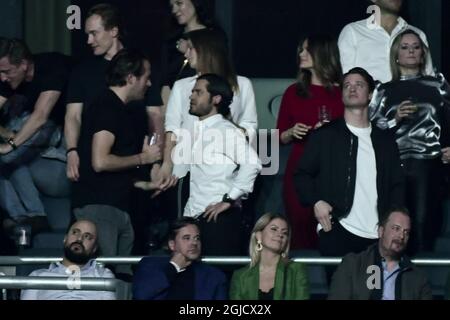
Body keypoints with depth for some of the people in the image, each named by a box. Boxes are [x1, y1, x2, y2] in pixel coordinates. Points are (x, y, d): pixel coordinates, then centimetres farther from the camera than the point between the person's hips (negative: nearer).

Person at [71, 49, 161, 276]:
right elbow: (100, 162, -22)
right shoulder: (107, 108, -11)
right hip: (98, 206, -10)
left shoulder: (117, 108, 20)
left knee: (124, 275, 6)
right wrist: (143, 158, -10)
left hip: (117, 206, 10)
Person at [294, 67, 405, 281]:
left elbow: (397, 184, 15)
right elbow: (303, 174, 8)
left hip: (377, 237, 2)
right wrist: (316, 202, -10)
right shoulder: (325, 135, 9)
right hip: (337, 233, -2)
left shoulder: (385, 140, 16)